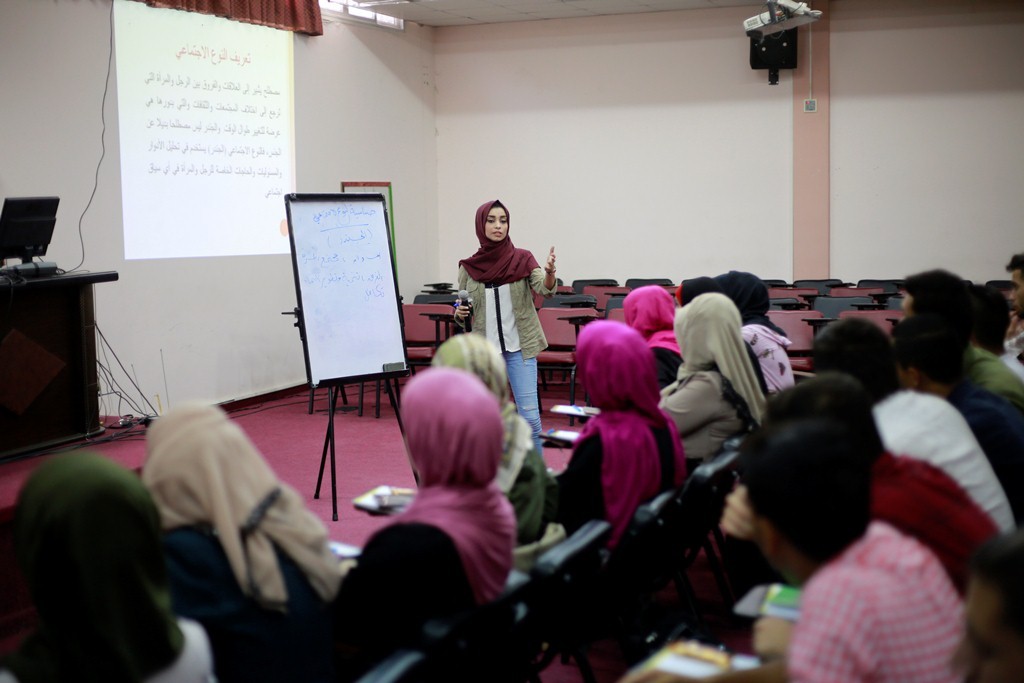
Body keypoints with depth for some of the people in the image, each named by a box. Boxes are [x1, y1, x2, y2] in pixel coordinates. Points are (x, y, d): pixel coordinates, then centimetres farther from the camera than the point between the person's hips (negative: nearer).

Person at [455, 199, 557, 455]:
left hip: (519, 348, -2)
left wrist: (549, 273, -40)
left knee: (530, 415, -7)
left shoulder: (522, 259, -4)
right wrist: (459, 314, -13)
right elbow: (462, 316, 10)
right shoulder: (468, 267, 1)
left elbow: (545, 289, -19)